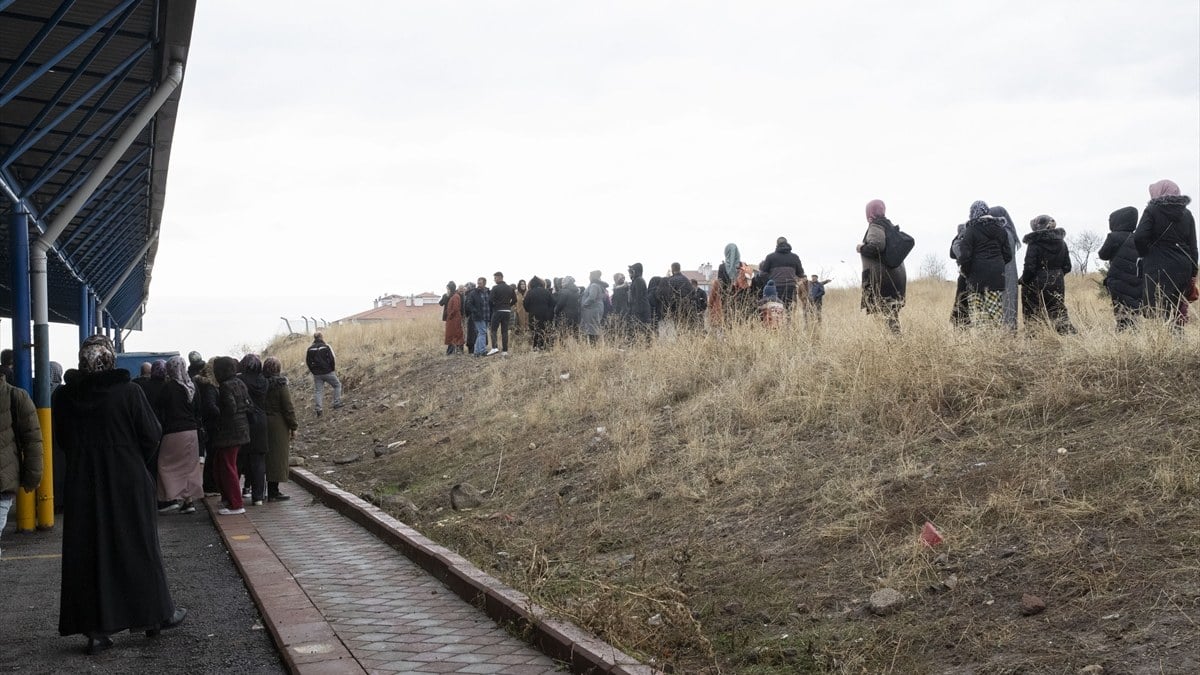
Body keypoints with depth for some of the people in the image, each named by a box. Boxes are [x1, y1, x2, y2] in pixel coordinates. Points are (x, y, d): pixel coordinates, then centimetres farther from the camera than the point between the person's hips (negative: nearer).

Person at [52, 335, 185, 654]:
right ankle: (156, 614, 21)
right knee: (138, 546, 11)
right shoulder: (129, 391, -13)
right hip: (129, 482, -2)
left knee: (88, 550, 8)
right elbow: (152, 435, -9)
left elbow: (61, 439, 7)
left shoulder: (64, 395, -4)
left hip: (82, 484, 2)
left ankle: (95, 629, 10)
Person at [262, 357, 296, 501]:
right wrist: (293, 427, -5)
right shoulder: (281, 385, -13)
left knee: (267, 456, 13)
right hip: (278, 425, -6)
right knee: (278, 457, 0)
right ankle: (273, 492, 1)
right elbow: (288, 408, -12)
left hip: (263, 423, 6)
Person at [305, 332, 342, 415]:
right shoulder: (326, 347, -9)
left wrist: (313, 371, 15)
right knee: (337, 385, 15)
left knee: (318, 391, 8)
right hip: (328, 372, -3)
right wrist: (333, 369, 4)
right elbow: (332, 359, -11)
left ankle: (318, 408, 1)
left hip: (316, 374, 3)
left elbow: (307, 361, 4)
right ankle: (337, 403, 11)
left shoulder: (310, 349, 2)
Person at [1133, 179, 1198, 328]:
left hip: (1159, 269, -6)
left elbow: (1139, 237, -17)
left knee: (1158, 313, -7)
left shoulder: (1152, 211, -5)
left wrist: (1145, 254, 2)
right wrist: (1192, 275, 14)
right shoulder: (1186, 214, 11)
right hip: (1182, 269, 6)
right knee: (1176, 312, 11)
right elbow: (1193, 247, 10)